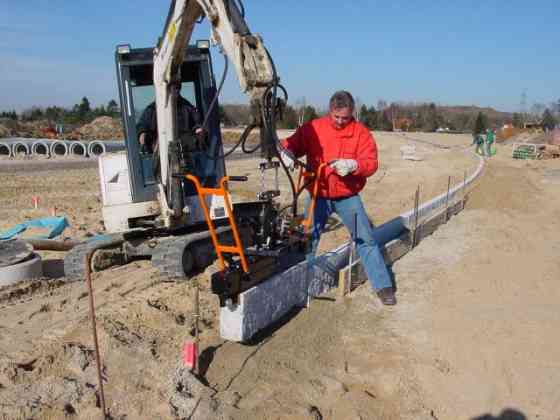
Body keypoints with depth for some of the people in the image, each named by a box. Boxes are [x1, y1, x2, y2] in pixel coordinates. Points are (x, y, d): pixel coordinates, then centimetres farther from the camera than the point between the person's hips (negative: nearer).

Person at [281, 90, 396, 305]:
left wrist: (353, 165, -31)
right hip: (318, 196, 1)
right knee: (308, 239, 4)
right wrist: (287, 153, -25)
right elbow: (291, 144, -1)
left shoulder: (360, 132, -5)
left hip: (348, 196, 0)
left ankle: (383, 286, 14)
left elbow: (371, 162, -11)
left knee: (366, 239, 2)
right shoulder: (312, 128, -3)